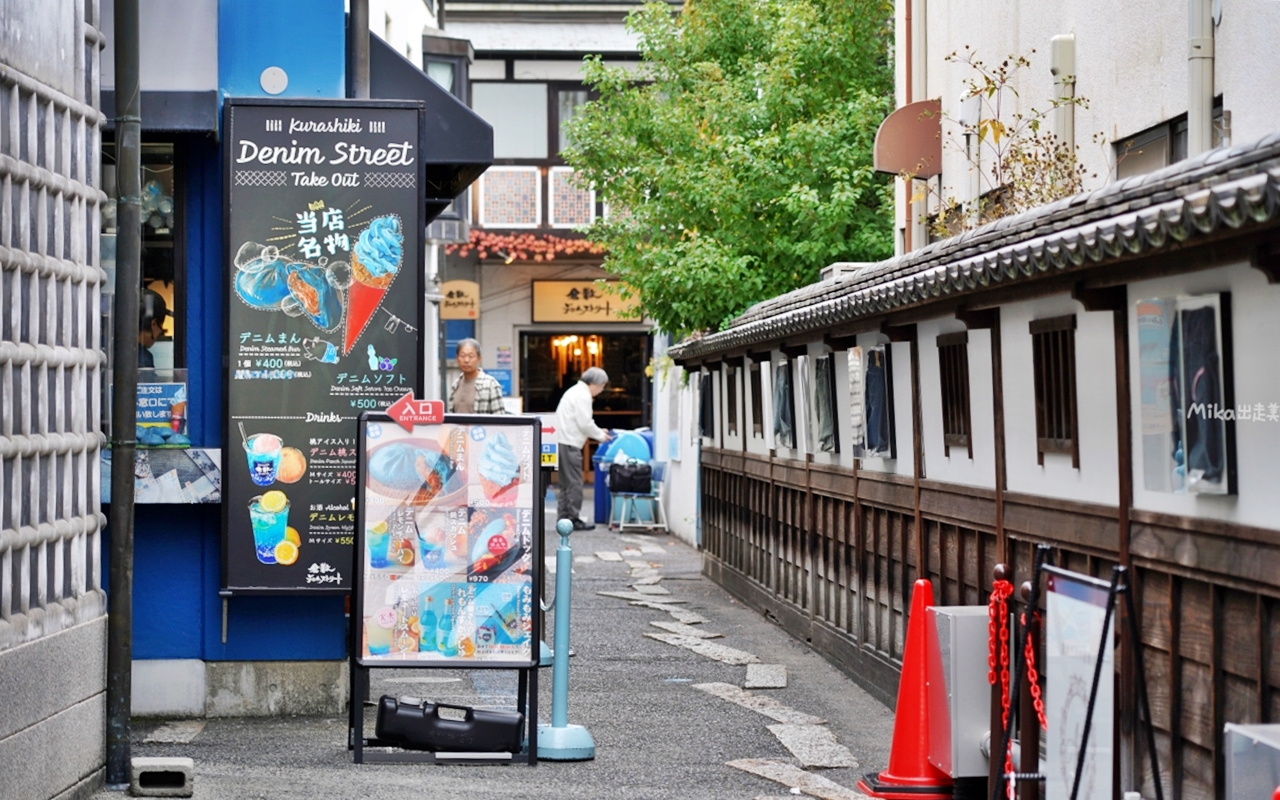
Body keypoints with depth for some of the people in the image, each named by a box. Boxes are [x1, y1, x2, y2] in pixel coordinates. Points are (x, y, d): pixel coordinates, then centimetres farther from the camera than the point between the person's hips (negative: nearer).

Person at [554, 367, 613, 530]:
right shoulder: (583, 395, -12)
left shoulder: (577, 391, 21)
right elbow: (585, 423, -16)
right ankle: (573, 519, -3)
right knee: (574, 484, -6)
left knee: (567, 483, 14)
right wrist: (600, 435, -2)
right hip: (569, 443, -11)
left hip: (563, 442, 11)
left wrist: (598, 431, 16)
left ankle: (563, 519, 16)